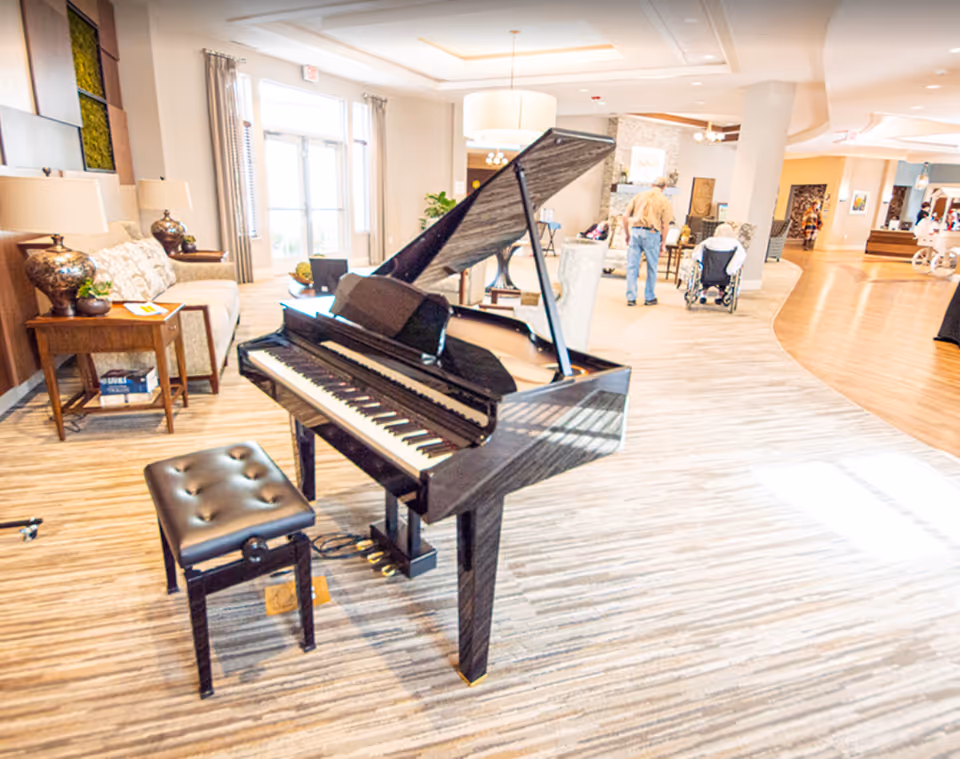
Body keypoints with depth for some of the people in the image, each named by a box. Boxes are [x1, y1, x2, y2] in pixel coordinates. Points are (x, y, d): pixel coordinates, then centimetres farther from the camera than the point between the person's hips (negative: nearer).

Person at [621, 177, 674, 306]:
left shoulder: (638, 196, 11)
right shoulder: (664, 201, 3)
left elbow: (625, 216, 7)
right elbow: (665, 225, -2)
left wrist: (627, 235, 16)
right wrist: (663, 243, 8)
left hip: (635, 231, 2)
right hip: (651, 233, -2)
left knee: (632, 266, 7)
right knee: (651, 267, 11)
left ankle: (631, 298, 7)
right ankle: (649, 298, 17)